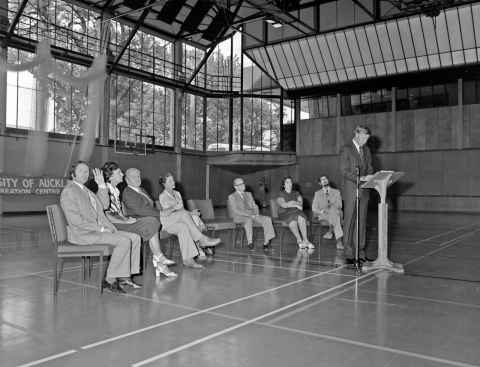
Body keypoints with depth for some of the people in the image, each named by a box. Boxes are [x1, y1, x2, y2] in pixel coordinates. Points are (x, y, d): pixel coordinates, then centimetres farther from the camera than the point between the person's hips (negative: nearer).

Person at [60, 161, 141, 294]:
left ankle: (125, 275, -5)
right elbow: (75, 220, -17)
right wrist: (100, 228, -18)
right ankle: (110, 280, -16)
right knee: (124, 241, -25)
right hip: (83, 234, -9)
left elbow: (102, 206, 21)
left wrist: (102, 186, 14)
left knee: (135, 238, -4)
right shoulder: (69, 191, -8)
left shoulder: (85, 190, 21)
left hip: (97, 230, 9)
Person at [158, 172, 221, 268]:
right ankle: (202, 239, -38)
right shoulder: (162, 196, 0)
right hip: (167, 222, -5)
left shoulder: (177, 193, 18)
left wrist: (190, 213, -11)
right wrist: (175, 208, -26)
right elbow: (165, 213, -11)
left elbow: (182, 209, 10)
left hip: (179, 220, 5)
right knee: (184, 213, -35)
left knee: (183, 227, -33)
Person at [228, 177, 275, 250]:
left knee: (267, 219, -21)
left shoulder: (248, 194, 22)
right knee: (248, 220, -41)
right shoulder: (232, 197, 2)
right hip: (240, 217, -5)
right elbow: (235, 211, -10)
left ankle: (266, 242, -24)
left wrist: (256, 214, -7)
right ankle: (250, 242, -31)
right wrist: (249, 215, -19)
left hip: (252, 216, 5)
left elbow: (255, 206, 17)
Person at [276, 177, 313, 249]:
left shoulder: (296, 193, 20)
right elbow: (283, 205, -10)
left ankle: (305, 240, -45)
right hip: (285, 213, -3)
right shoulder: (280, 194, 8)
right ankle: (299, 240, -49)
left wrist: (290, 203, -11)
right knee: (293, 220, -37)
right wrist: (296, 205, -8)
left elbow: (301, 203, 4)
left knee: (301, 218, -33)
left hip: (297, 212, 3)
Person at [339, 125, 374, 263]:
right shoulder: (346, 149, -5)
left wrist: (369, 178, -4)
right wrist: (360, 178, -20)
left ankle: (360, 253, 12)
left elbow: (369, 169, 18)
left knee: (362, 222, 6)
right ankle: (349, 254, 3)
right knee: (349, 222, -2)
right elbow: (344, 172, -12)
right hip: (351, 190, -6)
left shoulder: (366, 150, 16)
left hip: (363, 190, 6)